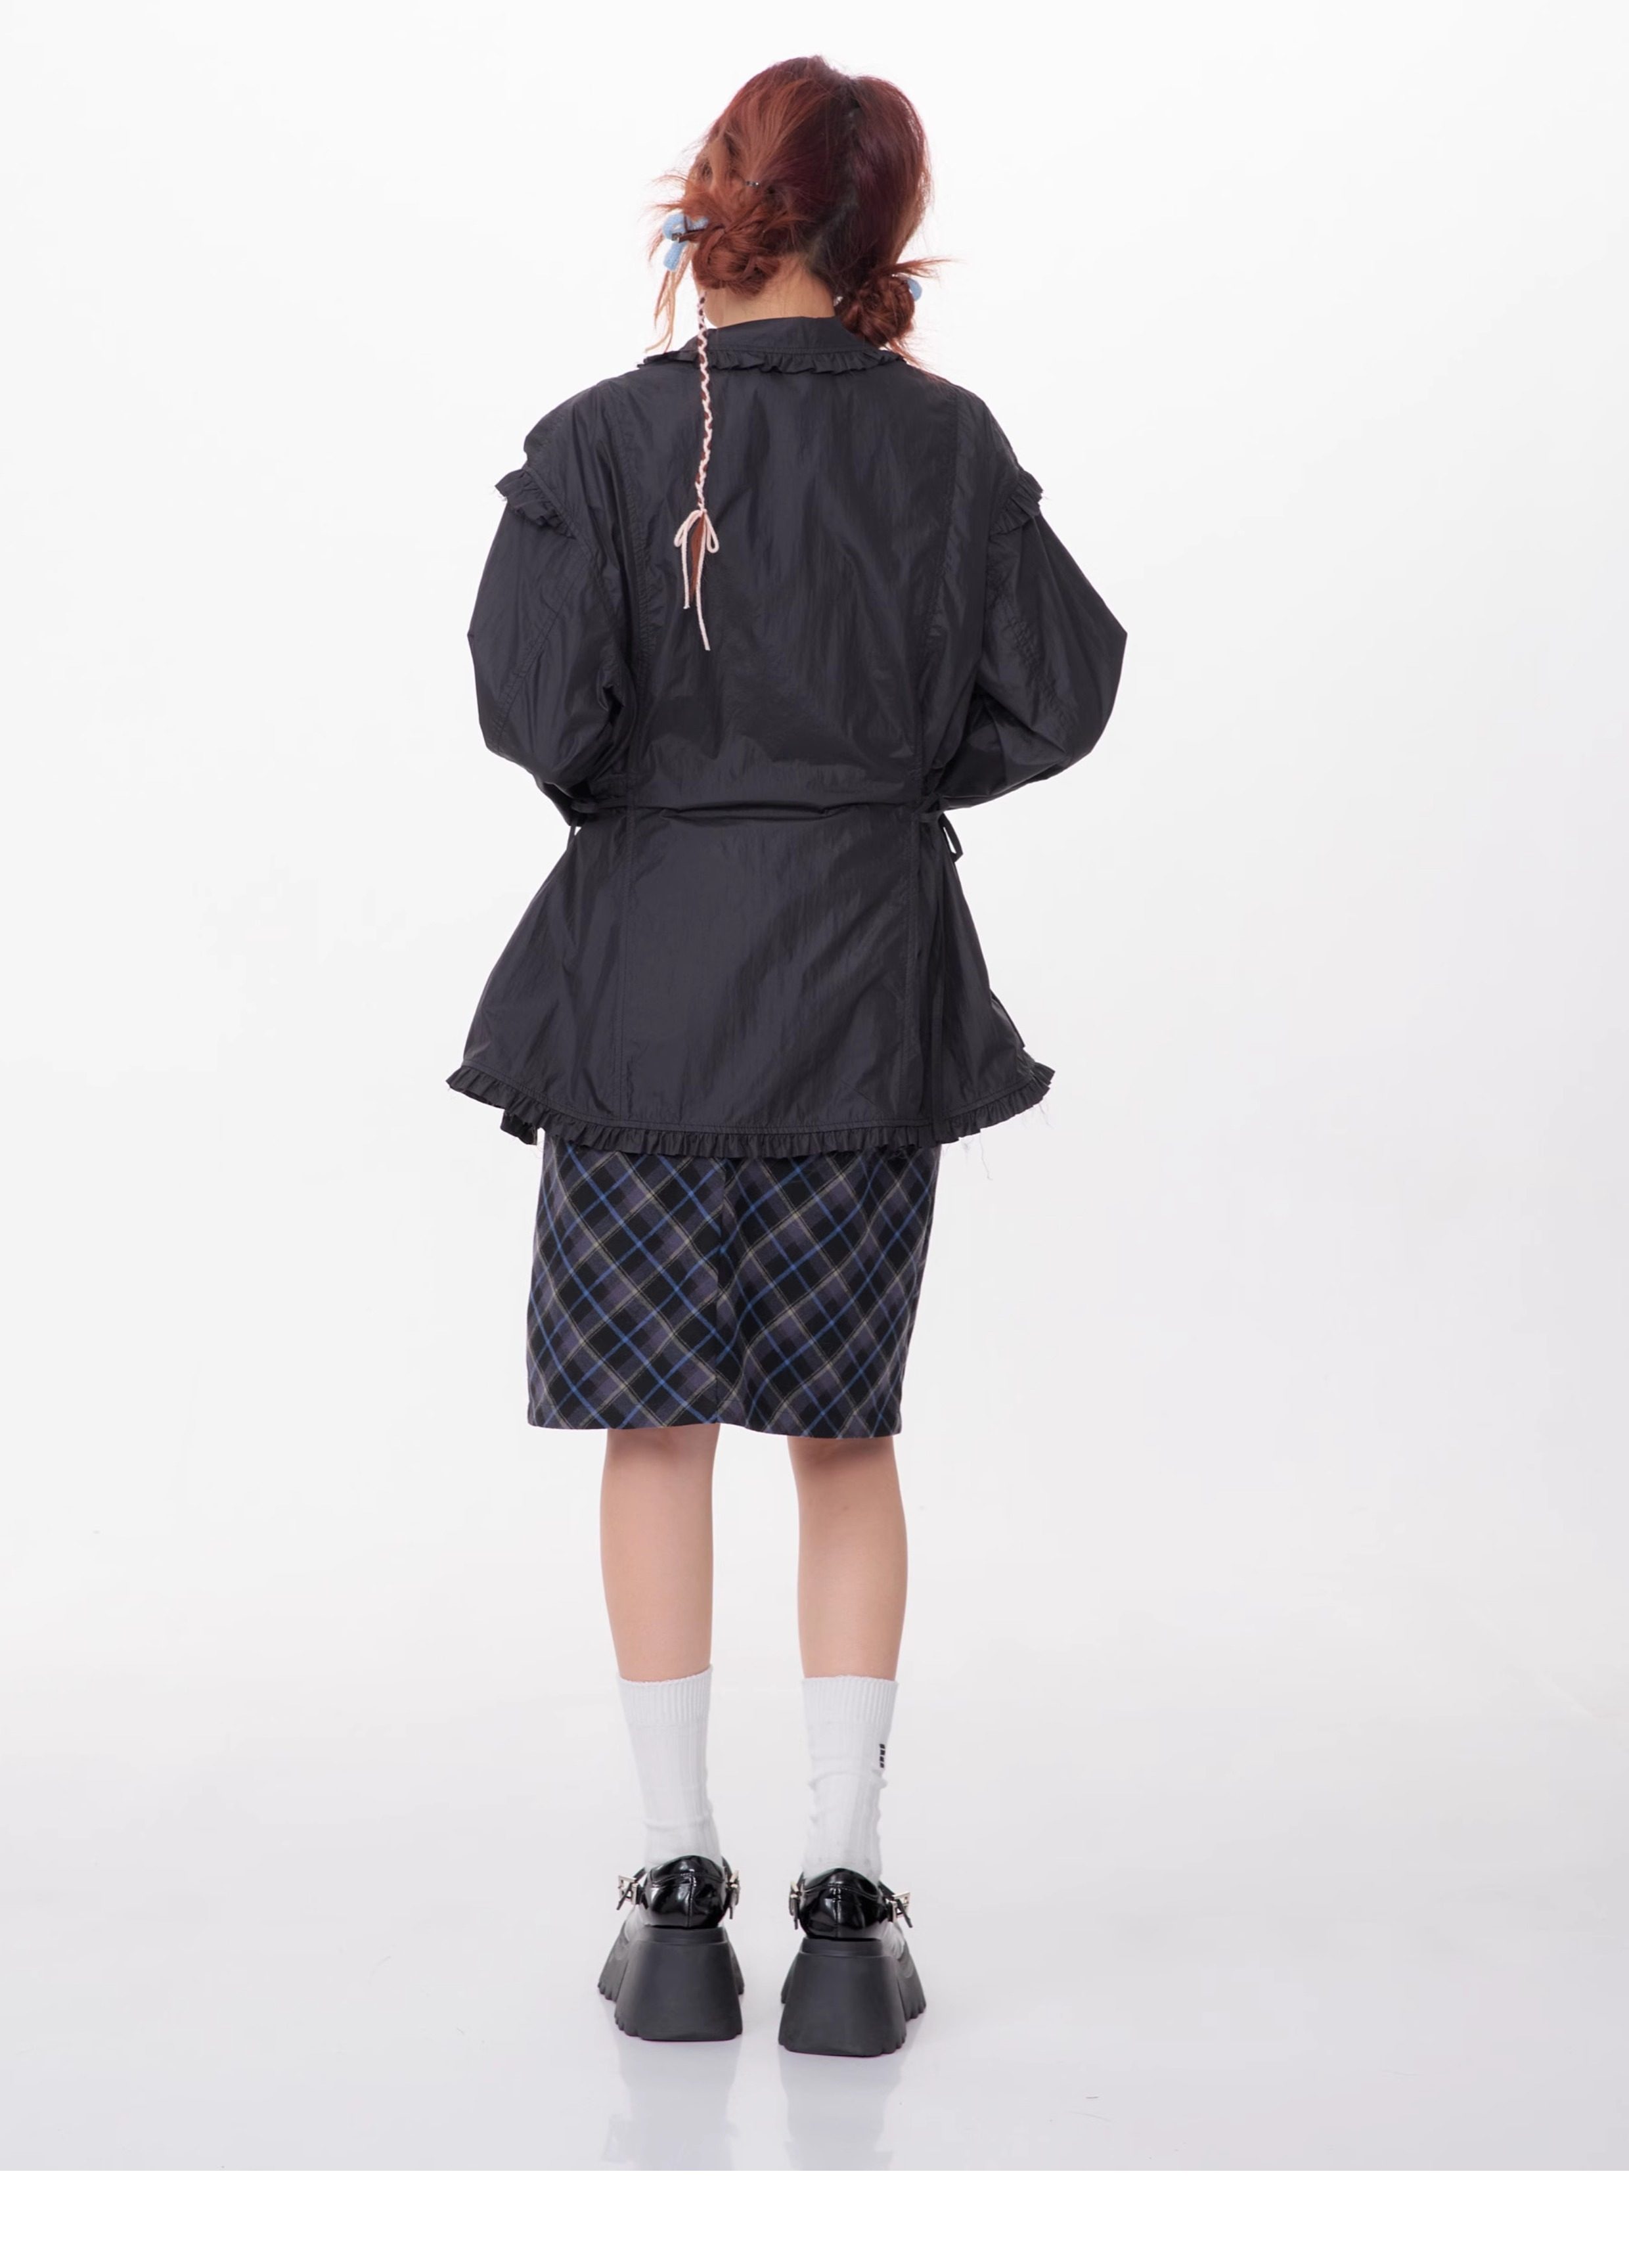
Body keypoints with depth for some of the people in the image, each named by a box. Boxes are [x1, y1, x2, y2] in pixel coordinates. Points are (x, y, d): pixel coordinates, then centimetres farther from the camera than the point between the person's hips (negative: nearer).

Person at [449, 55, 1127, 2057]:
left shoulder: (603, 441, -7)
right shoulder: (946, 439, -1)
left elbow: (534, 713, -14)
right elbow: (1060, 693, -1)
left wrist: (638, 787, 7)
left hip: (647, 973, -2)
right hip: (873, 982, 2)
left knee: (660, 1432, 8)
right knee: (846, 1436, 10)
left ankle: (677, 1893, 12)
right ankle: (847, 1899, 12)